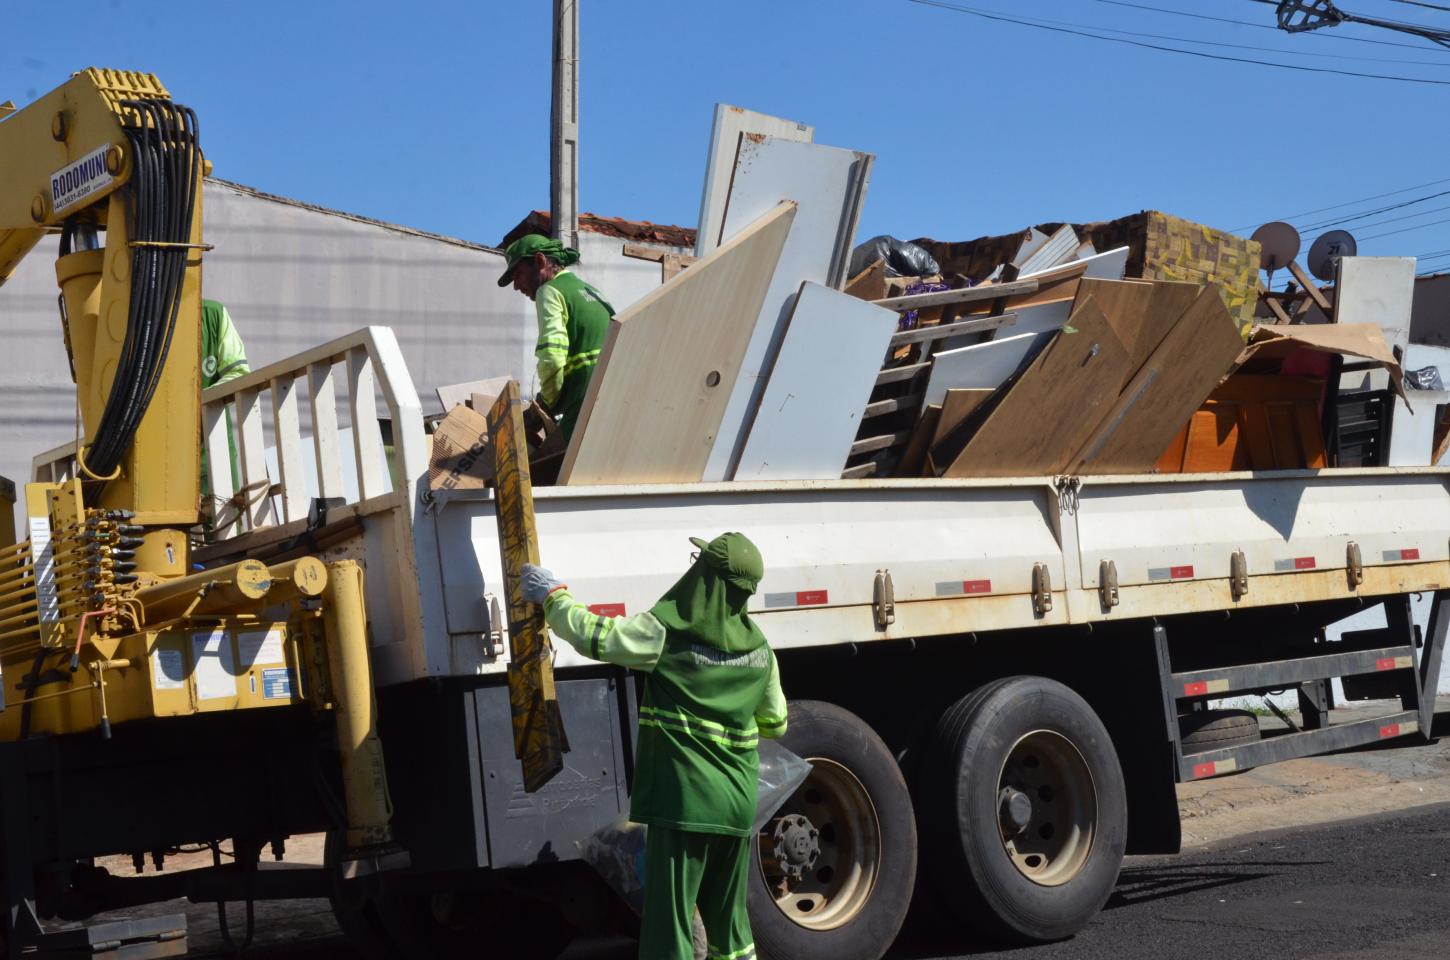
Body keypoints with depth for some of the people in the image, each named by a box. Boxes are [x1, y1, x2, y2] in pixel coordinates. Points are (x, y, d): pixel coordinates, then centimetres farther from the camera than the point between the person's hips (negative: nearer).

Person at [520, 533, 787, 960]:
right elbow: (774, 723, 16)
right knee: (729, 918, 18)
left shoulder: (666, 631, -13)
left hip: (683, 801, -5)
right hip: (738, 804, 6)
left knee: (671, 922, -3)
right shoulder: (757, 647, 5)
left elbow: (591, 635, -10)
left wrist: (552, 595, 7)